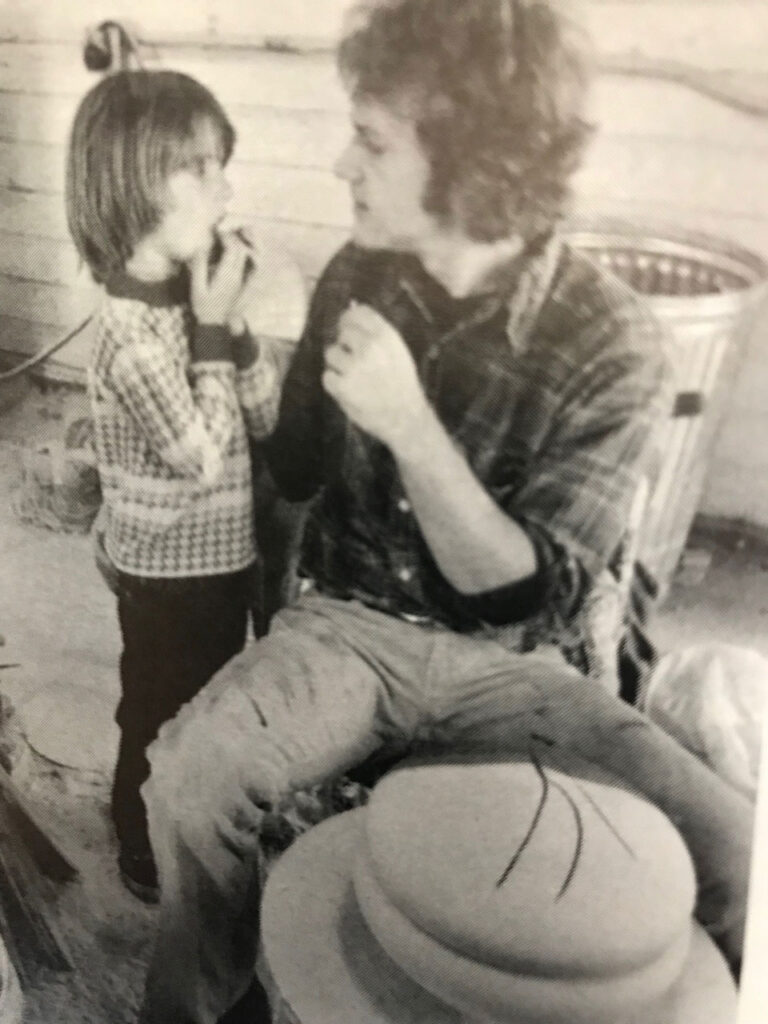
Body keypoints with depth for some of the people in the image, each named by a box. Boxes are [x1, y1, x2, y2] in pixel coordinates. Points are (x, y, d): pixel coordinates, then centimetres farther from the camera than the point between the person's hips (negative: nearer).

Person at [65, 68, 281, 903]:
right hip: (169, 569, -8)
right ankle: (150, 857, 37)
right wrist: (215, 326, -25)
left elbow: (266, 415, 0)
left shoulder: (186, 295, -2)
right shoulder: (132, 330, -26)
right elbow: (205, 457, -26)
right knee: (162, 717, 13)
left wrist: (227, 318, -14)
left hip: (217, 554, 8)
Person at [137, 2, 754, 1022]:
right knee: (189, 774, -27)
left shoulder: (612, 347, -15)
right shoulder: (359, 277, -3)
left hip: (507, 663, -2)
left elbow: (524, 594, -18)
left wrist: (409, 423, -28)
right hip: (347, 624, 2)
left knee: (727, 850, -20)